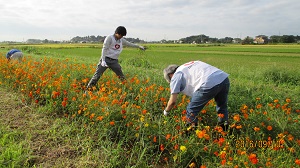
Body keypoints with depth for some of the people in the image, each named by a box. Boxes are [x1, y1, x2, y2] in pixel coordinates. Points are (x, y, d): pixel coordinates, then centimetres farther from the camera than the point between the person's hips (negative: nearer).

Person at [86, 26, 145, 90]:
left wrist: (138, 46, 36)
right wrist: (103, 60, -21)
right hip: (106, 59, -5)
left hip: (114, 61, 5)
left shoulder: (121, 40, 13)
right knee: (97, 75, -8)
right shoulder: (109, 38, -6)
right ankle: (88, 88, -1)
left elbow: (129, 44, 29)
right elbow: (104, 49, -12)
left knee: (121, 76, 5)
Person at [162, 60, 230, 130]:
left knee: (191, 111, 11)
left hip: (209, 84, -8)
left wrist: (166, 111, 30)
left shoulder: (176, 76, 13)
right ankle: (224, 131, 38)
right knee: (222, 107, 30)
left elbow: (173, 101, 10)